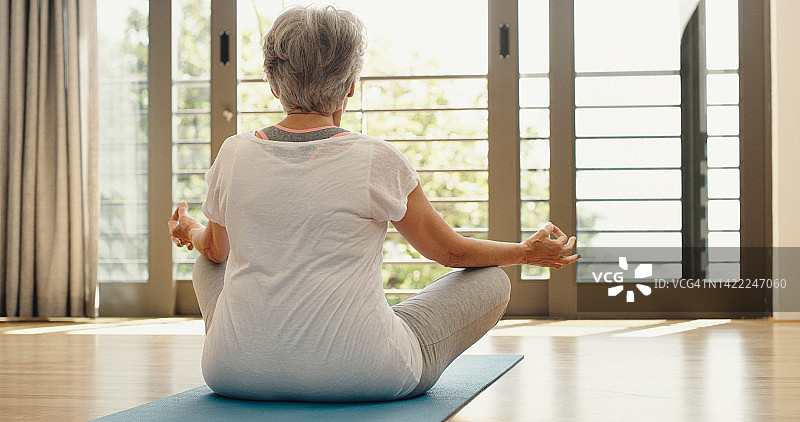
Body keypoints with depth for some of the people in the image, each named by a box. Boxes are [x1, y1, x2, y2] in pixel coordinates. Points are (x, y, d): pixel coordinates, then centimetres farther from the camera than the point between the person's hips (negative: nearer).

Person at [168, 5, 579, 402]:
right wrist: (527, 251, 23)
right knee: (492, 281, 14)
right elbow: (449, 250, 4)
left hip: (238, 374, 4)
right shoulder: (377, 160, -9)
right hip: (359, 377, -4)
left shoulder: (234, 154, -1)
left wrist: (188, 231, 42)